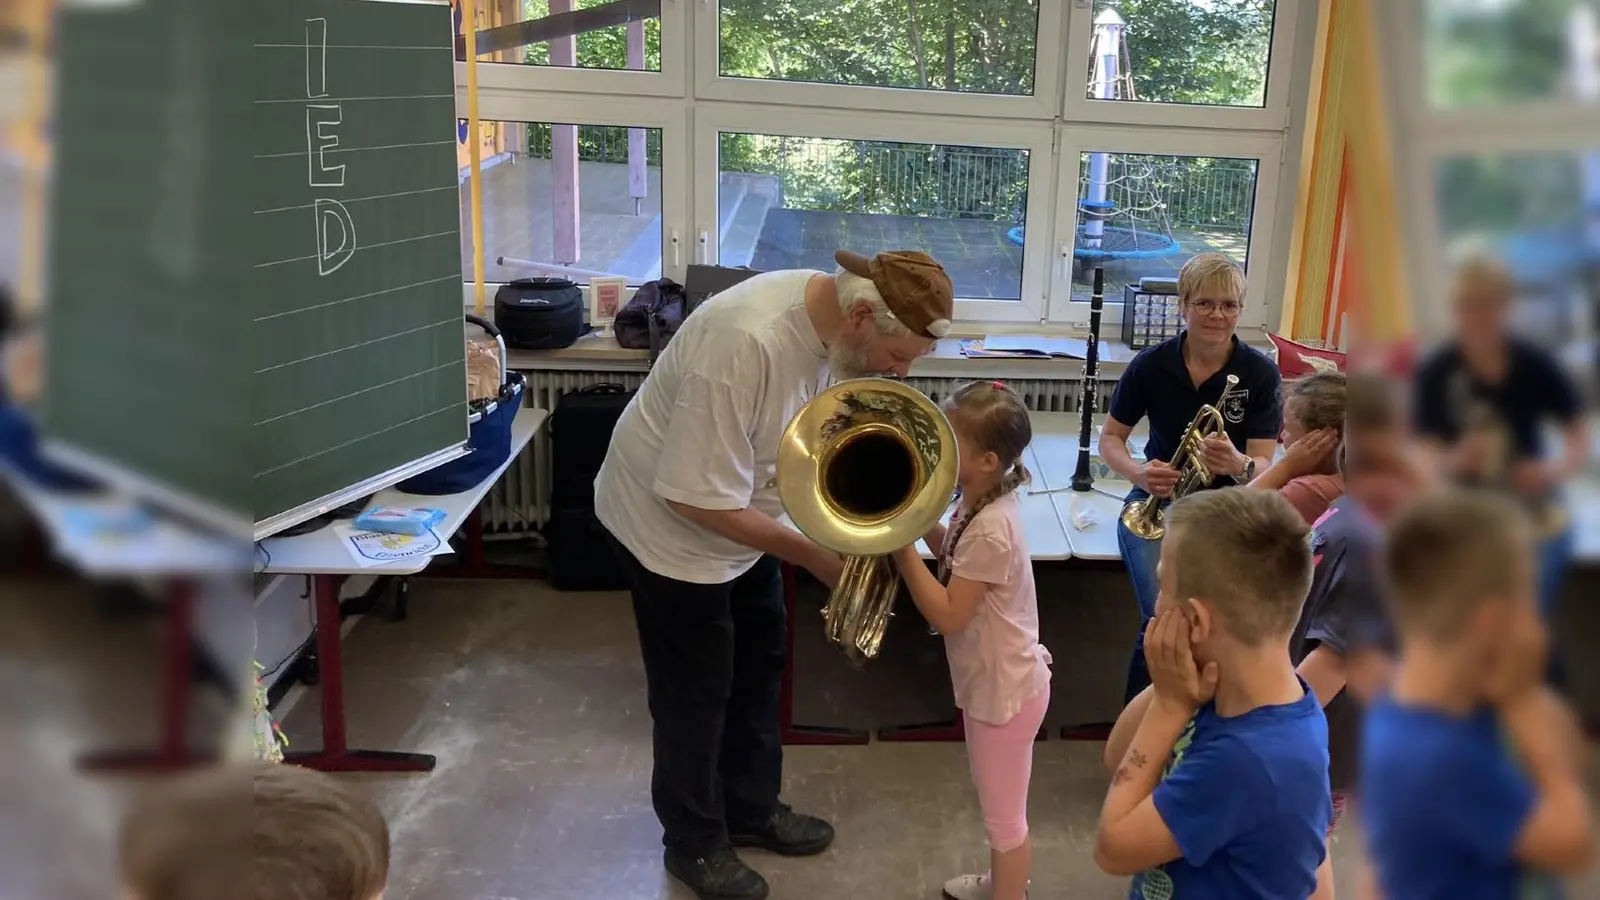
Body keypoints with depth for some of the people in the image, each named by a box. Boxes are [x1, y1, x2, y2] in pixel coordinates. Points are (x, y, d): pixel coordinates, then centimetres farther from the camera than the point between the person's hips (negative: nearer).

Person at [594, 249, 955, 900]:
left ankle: (751, 808, 39)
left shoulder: (838, 317, -13)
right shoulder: (746, 343, -39)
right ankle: (695, 843, 28)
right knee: (696, 691, 7)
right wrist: (813, 554, -26)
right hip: (671, 525, -8)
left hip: (741, 512, 8)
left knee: (758, 665, 19)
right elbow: (700, 500, -34)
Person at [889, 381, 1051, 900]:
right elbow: (958, 558, 14)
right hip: (993, 681, 10)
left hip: (1005, 690, -10)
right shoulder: (980, 506, -2)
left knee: (1004, 816, 8)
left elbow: (947, 615, -28)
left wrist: (901, 546, -27)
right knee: (998, 805, 28)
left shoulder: (990, 530, -31)